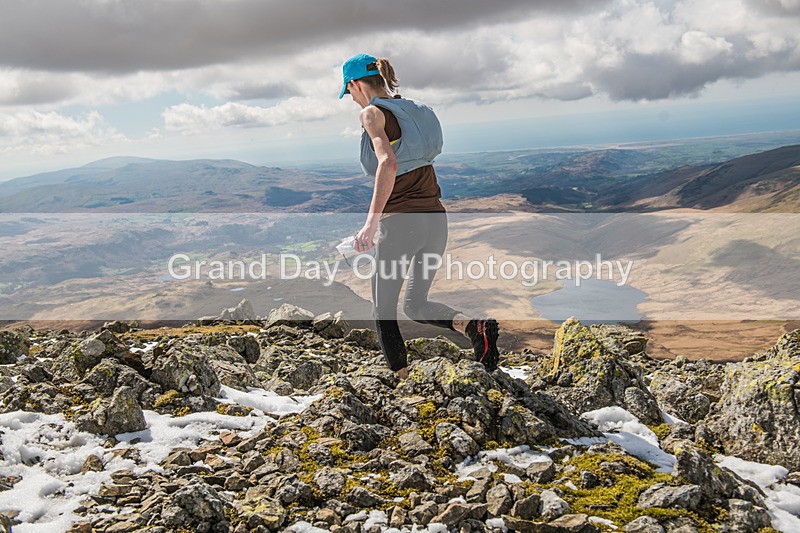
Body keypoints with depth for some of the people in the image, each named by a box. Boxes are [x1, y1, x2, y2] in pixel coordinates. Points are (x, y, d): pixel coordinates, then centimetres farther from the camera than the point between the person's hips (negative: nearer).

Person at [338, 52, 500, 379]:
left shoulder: (373, 113, -6)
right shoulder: (413, 110, 17)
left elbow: (388, 163, -23)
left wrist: (372, 221, -30)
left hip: (400, 223, -7)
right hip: (436, 220, 7)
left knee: (383, 311, 11)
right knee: (415, 305, 19)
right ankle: (473, 325, -6)